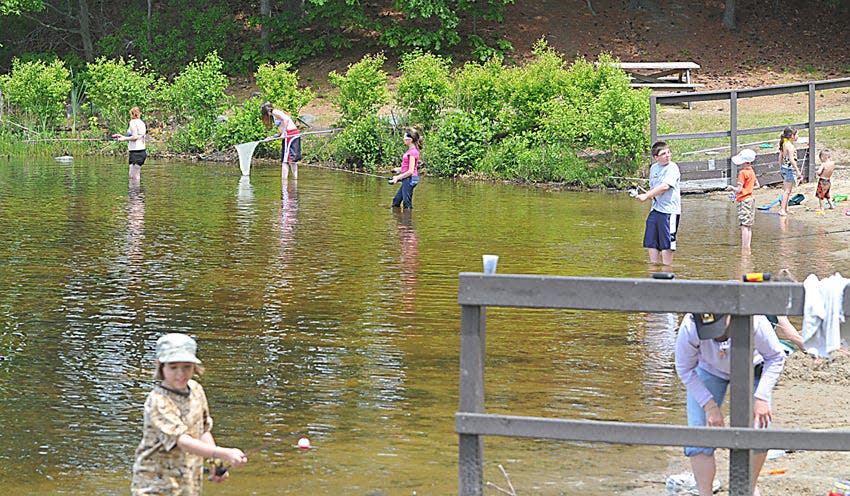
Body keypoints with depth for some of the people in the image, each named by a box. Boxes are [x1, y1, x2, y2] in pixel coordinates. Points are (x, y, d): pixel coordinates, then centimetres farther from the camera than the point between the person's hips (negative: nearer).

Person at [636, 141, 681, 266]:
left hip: (669, 210, -7)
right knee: (651, 241, 8)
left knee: (666, 243, -4)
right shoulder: (653, 168, 12)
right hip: (655, 208, 7)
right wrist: (648, 195, -2)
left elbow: (665, 186, -22)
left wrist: (646, 196, -20)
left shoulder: (672, 168, -10)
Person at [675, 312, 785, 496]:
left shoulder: (755, 322, -40)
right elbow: (685, 369, -18)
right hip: (709, 370, 0)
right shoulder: (689, 329, -38)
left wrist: (761, 398, -26)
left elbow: (776, 357, -20)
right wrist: (710, 406, -21)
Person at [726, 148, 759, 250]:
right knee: (749, 226, 11)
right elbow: (757, 185, 21)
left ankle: (744, 247, -12)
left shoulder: (742, 173, -17)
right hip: (751, 199, 9)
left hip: (743, 200, -9)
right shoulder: (752, 172, 10)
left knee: (744, 225, -10)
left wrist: (732, 187, 0)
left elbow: (739, 189, -18)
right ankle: (747, 246, 14)